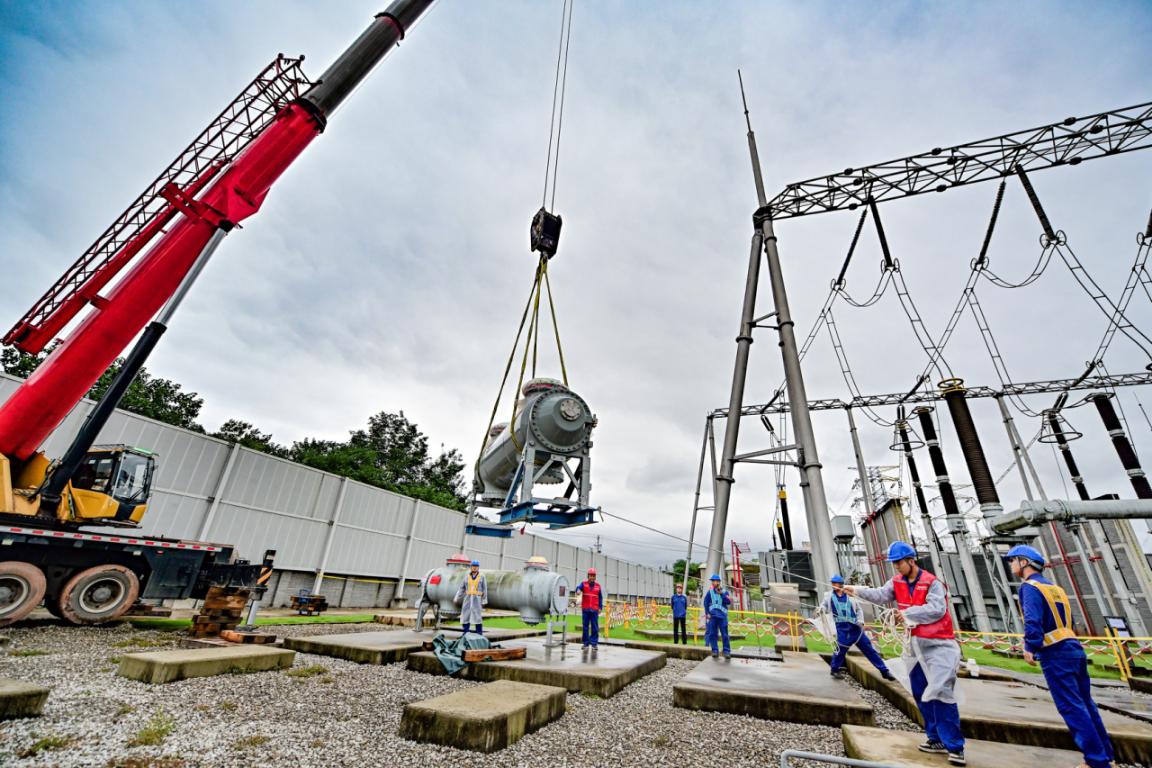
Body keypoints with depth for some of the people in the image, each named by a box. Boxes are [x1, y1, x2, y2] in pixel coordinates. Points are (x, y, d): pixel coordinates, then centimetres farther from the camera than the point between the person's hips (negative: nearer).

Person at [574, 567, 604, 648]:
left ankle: (594, 643, 8)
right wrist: (578, 590, -40)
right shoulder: (584, 584, 3)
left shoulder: (598, 586, 9)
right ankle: (586, 643, 15)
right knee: (585, 627, 5)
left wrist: (600, 608, 3)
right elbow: (579, 587, -17)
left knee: (595, 627, 0)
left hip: (594, 610, 1)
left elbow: (600, 598, 11)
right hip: (585, 609, -1)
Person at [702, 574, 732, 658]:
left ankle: (727, 651, 5)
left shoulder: (724, 592, 3)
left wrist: (721, 594, -15)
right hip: (713, 616, 2)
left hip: (722, 616, -2)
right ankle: (715, 651, 11)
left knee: (725, 634, -3)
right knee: (712, 634, 3)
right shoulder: (710, 592, 6)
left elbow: (728, 602, -8)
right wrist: (707, 613, 1)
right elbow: (706, 603, 9)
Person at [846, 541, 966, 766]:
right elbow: (881, 595, -9)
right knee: (921, 694, 11)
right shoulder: (897, 582, 2)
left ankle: (955, 747, 2)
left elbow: (937, 609, -24)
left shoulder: (932, 583, -15)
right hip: (916, 645, 7)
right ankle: (937, 740, 24)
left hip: (938, 645, -6)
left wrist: (908, 613, -18)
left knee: (941, 694, -10)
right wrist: (858, 591, -23)